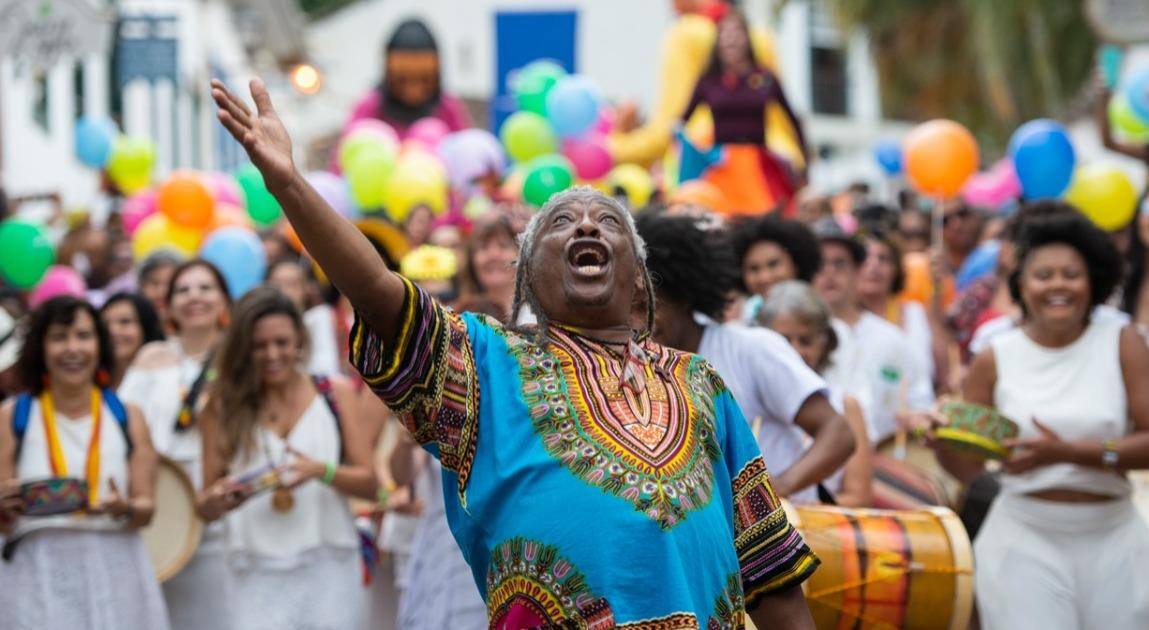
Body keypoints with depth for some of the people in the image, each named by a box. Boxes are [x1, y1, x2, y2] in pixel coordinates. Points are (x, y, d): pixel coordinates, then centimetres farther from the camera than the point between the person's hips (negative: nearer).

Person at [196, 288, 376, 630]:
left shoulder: (335, 393, 7)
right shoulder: (225, 406, 5)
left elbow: (370, 483, 4)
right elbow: (205, 508, 6)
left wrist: (323, 471, -14)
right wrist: (219, 500, -16)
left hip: (328, 572, 1)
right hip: (259, 577, -1)